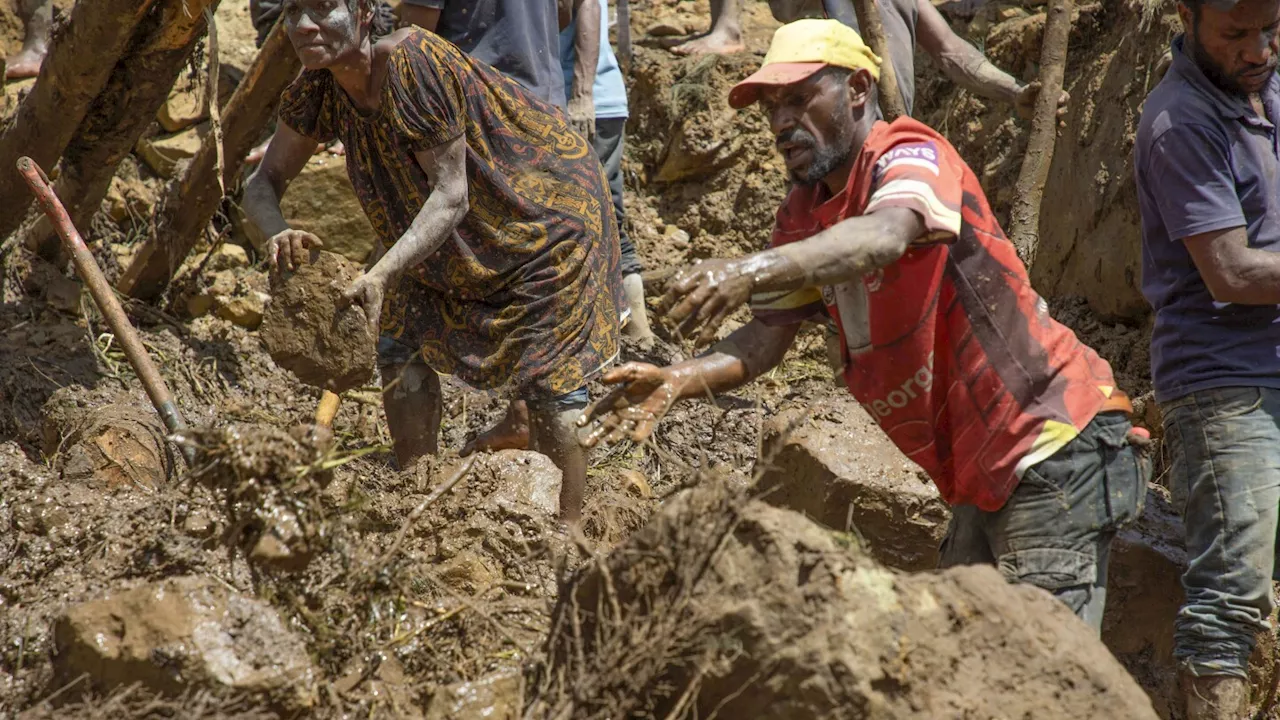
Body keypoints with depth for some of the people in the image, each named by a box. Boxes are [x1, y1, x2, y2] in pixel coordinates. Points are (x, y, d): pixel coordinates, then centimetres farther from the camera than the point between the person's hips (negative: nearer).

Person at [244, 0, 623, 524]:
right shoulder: (318, 88, -12)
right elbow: (264, 182, -6)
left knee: (548, 381, -10)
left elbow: (451, 195, -34)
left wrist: (381, 275, -45)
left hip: (548, 210, -8)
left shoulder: (413, 61, -33)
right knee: (401, 347, 1)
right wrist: (278, 234, -30)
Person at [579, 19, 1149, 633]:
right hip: (984, 479, 9)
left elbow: (884, 236, -39)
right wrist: (677, 381, -17)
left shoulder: (909, 156, -16)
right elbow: (765, 338, 3)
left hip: (1056, 449, -9)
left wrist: (752, 271, -54)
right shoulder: (803, 218, 10)